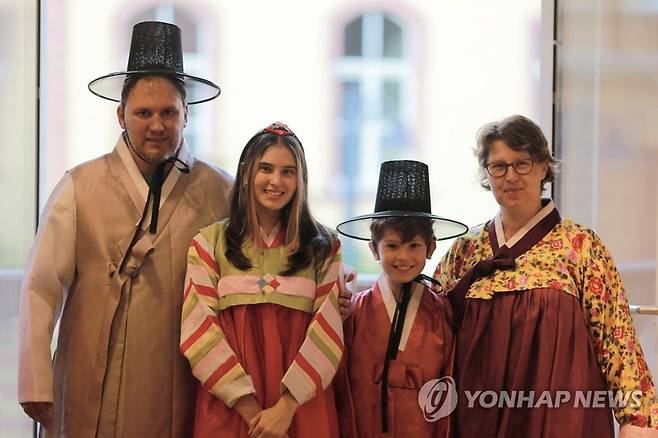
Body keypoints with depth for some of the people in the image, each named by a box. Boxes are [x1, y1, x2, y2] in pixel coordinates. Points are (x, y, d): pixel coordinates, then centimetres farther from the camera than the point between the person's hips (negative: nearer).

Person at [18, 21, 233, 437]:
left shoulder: (221, 191, 2)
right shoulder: (80, 187, -2)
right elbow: (42, 289, -5)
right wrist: (35, 385, -9)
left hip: (179, 396, 1)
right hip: (91, 394, -1)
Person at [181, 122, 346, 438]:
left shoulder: (323, 248, 6)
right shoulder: (209, 244, 3)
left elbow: (328, 332, -3)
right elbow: (199, 329, -5)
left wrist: (286, 407, -15)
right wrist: (250, 407, -14)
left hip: (302, 410, 1)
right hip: (229, 410, -1)